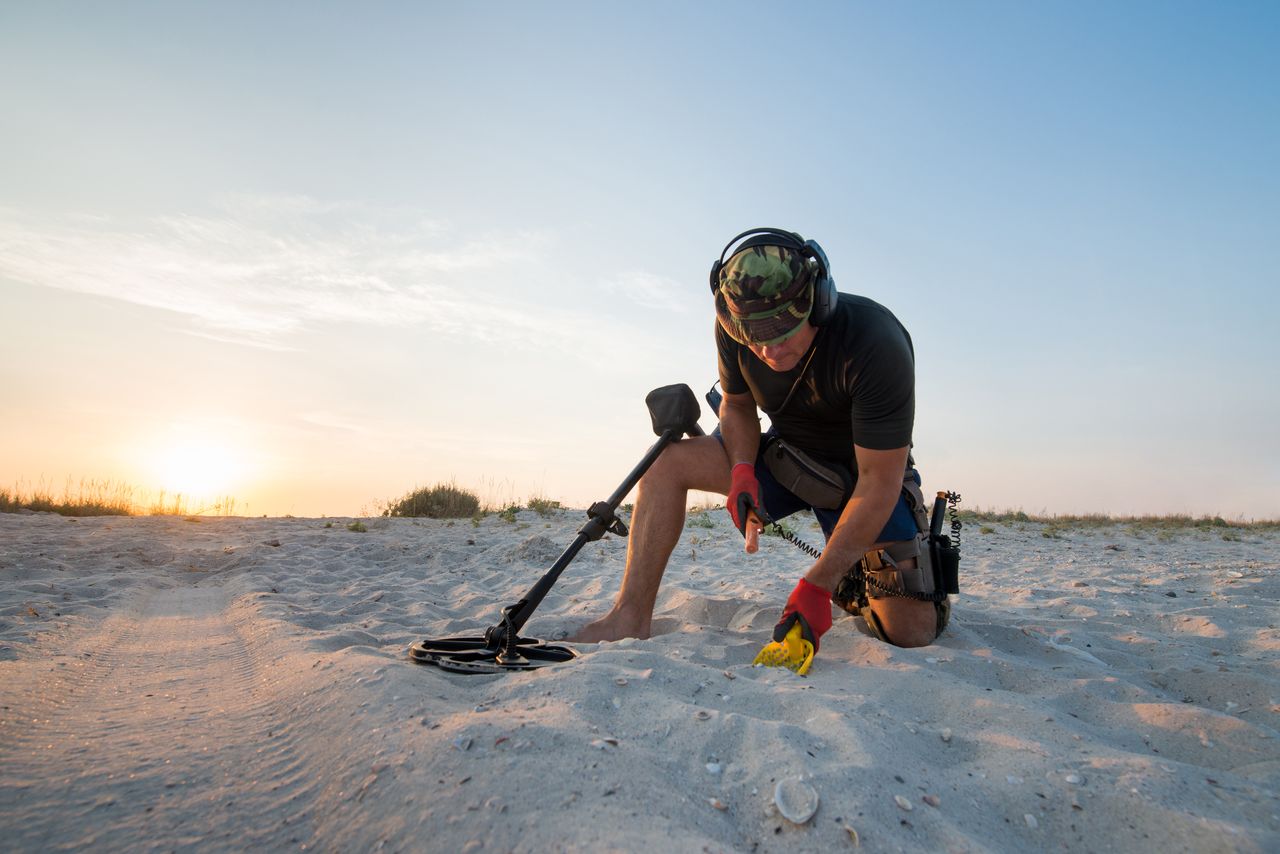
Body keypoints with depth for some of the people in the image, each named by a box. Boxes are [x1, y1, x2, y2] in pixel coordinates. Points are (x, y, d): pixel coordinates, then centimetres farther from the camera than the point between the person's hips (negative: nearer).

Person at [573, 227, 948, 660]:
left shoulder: (877, 344, -33)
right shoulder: (734, 328, -19)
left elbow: (879, 483, -29)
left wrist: (815, 586, -33)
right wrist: (742, 469, -22)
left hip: (862, 475, -3)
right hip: (787, 457, 4)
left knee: (911, 633, -14)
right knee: (669, 458, -17)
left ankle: (855, 585, 22)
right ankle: (630, 618, -16)